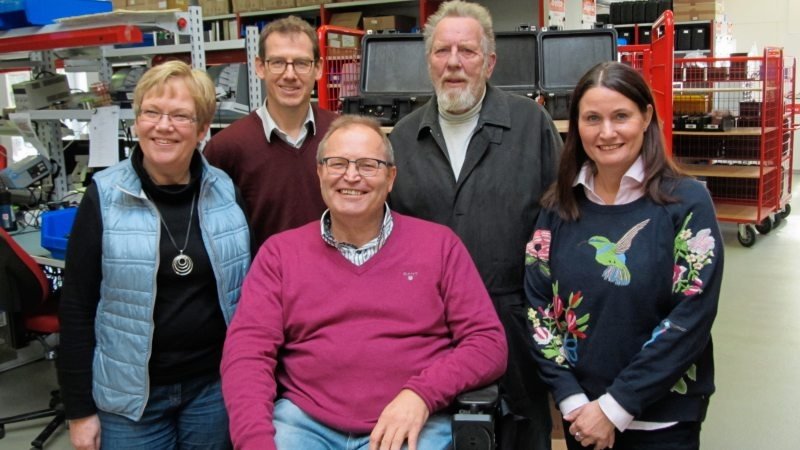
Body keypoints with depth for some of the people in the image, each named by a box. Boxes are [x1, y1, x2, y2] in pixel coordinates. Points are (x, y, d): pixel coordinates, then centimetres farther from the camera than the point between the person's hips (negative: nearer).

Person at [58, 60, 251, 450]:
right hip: (130, 395, -2)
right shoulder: (105, 197, -8)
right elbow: (77, 308, -5)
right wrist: (79, 408, -4)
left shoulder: (227, 191, -1)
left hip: (215, 387, 2)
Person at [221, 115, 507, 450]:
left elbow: (488, 341, 2)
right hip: (304, 419, 1)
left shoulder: (439, 244, 6)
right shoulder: (280, 252, 8)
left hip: (409, 422, -1)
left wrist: (421, 394, -14)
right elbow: (248, 350, 0)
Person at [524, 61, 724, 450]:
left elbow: (692, 317, -14)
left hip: (663, 417, -3)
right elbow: (537, 305, -1)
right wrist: (570, 398, -10)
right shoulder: (558, 206, -1)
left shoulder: (687, 202, -10)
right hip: (581, 412, 3)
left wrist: (617, 406, -15)